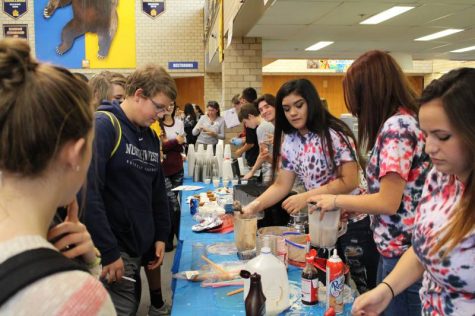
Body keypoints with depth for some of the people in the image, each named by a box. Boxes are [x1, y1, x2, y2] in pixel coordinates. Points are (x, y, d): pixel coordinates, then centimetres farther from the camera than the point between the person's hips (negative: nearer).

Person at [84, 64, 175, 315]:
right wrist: (108, 252, -21)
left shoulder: (151, 136, 11)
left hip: (139, 247, 8)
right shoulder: (103, 126, -14)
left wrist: (161, 236, 12)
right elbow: (88, 193, -22)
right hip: (112, 251, -7)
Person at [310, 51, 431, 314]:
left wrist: (337, 201, -10)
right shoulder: (406, 119, 10)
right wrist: (350, 206, 10)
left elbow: (388, 202, -22)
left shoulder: (396, 126, -20)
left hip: (403, 251, -9)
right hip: (398, 247, 9)